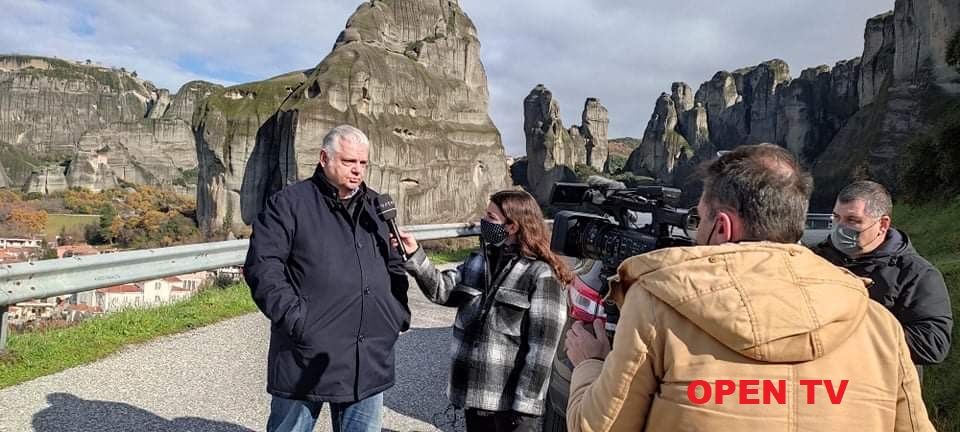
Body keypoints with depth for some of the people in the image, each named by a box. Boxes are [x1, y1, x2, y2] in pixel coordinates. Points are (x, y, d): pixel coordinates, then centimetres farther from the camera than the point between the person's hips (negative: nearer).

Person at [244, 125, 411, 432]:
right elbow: (262, 265, -11)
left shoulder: (377, 207, 14)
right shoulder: (289, 203, -4)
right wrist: (295, 317, -19)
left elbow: (394, 266, 23)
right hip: (306, 359, -4)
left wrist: (398, 313, 11)